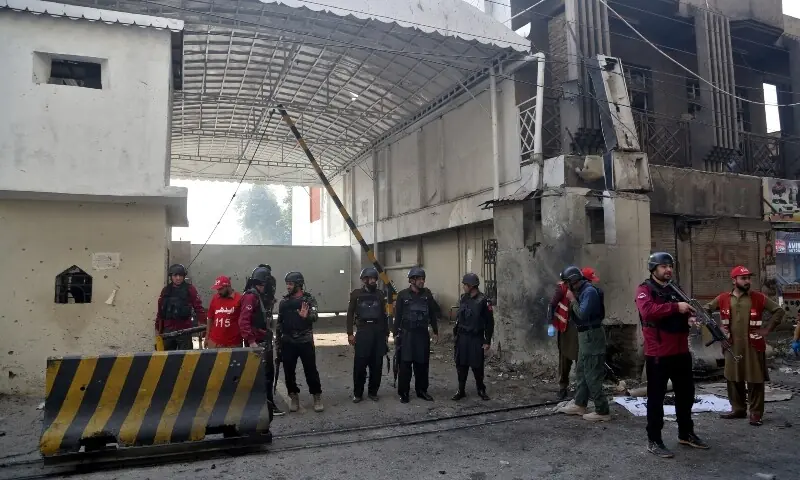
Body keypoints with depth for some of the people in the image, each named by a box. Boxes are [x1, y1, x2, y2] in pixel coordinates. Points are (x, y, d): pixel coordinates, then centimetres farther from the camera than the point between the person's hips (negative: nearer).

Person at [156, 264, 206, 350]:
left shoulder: (190, 289, -4)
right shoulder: (166, 290, 8)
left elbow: (198, 306, -9)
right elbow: (160, 310, 12)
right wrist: (158, 328, 12)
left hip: (184, 330, -4)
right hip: (168, 330, 4)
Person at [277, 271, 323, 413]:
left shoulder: (309, 299, -3)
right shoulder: (284, 301, 8)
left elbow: (314, 317, -17)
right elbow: (280, 322, 12)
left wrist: (306, 316, -39)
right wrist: (278, 341, 10)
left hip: (305, 341, -3)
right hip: (288, 342, 3)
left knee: (311, 370, 0)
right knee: (289, 371, 6)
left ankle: (317, 397, 11)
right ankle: (294, 398, 20)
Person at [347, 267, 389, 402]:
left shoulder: (380, 294, 9)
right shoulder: (356, 294, 1)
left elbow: (384, 315, 13)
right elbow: (350, 314, 2)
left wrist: (386, 334, 10)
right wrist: (350, 333, -5)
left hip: (378, 332, 3)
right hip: (363, 331, -3)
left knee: (377, 364, 6)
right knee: (360, 364, -1)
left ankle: (373, 392, 18)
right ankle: (357, 393, 11)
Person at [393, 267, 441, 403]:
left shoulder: (427, 294, 5)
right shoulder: (403, 295, -3)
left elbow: (433, 314, 10)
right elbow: (398, 316, -1)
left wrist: (435, 331, 9)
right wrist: (395, 333, -3)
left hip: (423, 334, 3)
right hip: (407, 334, -3)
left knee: (422, 364, 9)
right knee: (405, 364, -2)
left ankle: (422, 390, 21)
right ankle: (403, 393, 7)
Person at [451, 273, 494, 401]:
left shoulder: (483, 301, -12)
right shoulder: (463, 299, 5)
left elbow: (489, 323, -9)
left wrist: (487, 341, -10)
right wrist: (456, 333, 13)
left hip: (476, 339, -5)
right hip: (462, 338, 5)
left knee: (477, 366, 4)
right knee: (461, 365, 7)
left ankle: (481, 390, 22)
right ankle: (461, 390, 18)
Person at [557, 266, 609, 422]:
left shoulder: (589, 291, -19)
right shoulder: (582, 291, 11)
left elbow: (583, 314, -27)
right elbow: (576, 313, 12)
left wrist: (572, 300, -18)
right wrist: (572, 300, 0)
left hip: (591, 336, -10)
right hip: (585, 335, 10)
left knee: (592, 376, -6)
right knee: (581, 372, 18)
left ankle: (602, 411, 1)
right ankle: (579, 405, 29)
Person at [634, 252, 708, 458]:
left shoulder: (675, 289, 15)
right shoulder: (644, 289, -8)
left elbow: (682, 315, 19)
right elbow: (648, 311, -26)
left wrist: (691, 315, -4)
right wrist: (676, 307, -29)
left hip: (681, 352, 8)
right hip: (658, 354, -8)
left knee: (686, 393, 19)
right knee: (656, 397, 0)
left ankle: (686, 434, 35)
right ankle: (654, 441, 9)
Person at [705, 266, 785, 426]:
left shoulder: (759, 298, -4)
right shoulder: (723, 298, 2)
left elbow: (779, 311, -1)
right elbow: (706, 310, 11)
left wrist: (767, 329, -6)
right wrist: (717, 326, 3)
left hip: (753, 346, -2)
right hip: (732, 346, 3)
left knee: (755, 380, 1)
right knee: (733, 379, 10)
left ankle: (756, 413, 11)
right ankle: (738, 409, 23)